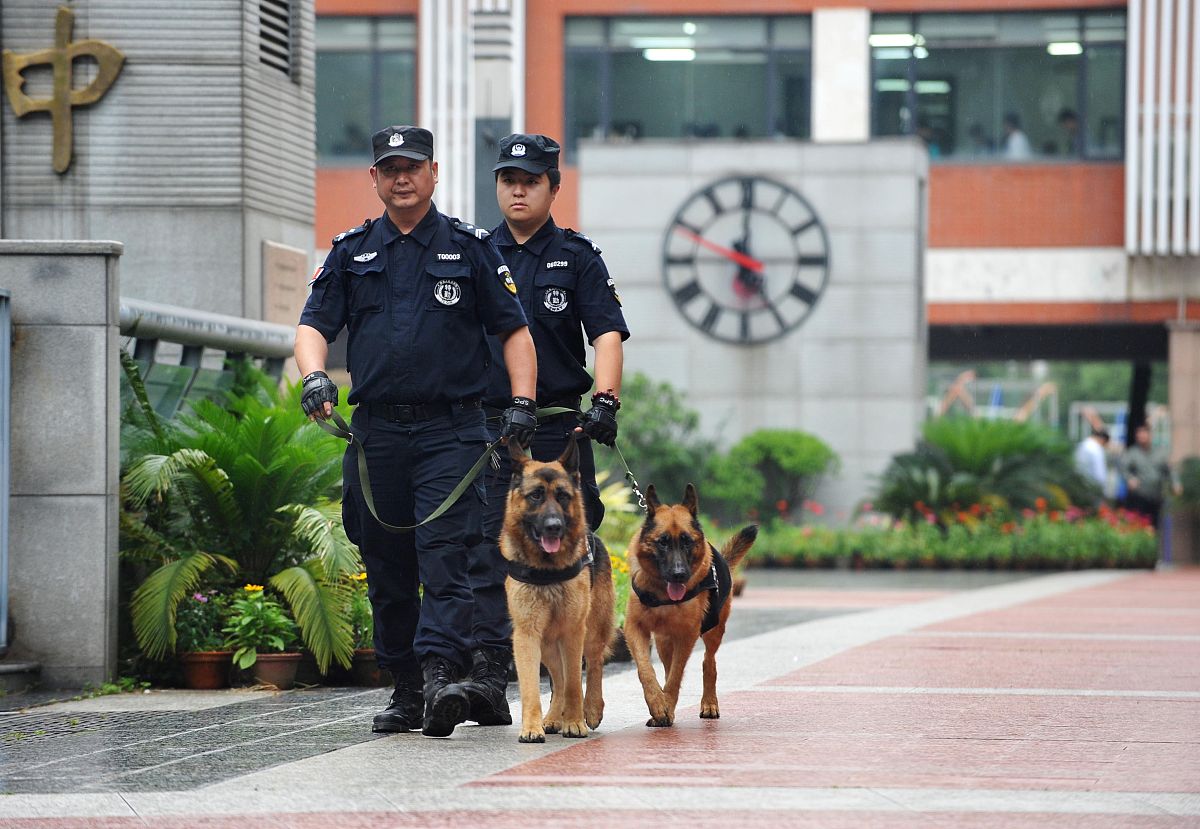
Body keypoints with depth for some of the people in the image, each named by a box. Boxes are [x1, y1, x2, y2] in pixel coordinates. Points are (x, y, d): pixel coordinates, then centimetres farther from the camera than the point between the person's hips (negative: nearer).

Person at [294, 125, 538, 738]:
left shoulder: (470, 249, 8)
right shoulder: (351, 252, 14)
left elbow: (514, 330, 7)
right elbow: (313, 325, 8)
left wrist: (522, 404, -5)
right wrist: (314, 375, -13)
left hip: (451, 430, -3)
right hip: (375, 430, 3)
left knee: (444, 555, -16)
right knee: (387, 569, 6)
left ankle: (441, 676, -26)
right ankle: (406, 692, 13)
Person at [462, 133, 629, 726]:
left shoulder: (577, 257, 6)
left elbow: (607, 333, -3)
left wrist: (605, 399, -18)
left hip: (559, 426, -1)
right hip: (487, 423, 1)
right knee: (487, 550, -10)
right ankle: (487, 675, -16)